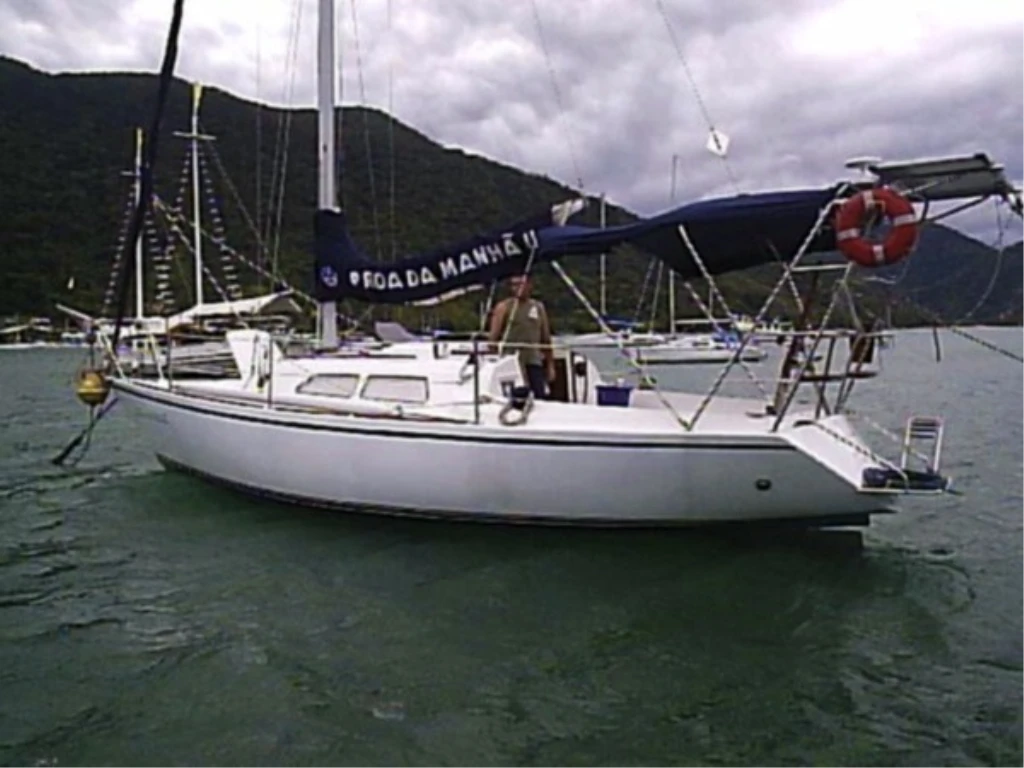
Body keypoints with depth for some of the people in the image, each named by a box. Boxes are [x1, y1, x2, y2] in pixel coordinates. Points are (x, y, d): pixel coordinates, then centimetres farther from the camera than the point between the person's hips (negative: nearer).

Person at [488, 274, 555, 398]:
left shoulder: (539, 308, 13)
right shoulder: (504, 307, 2)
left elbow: (546, 339, 15)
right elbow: (493, 336, -3)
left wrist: (550, 365, 11)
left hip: (534, 362, 3)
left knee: (539, 398, -2)